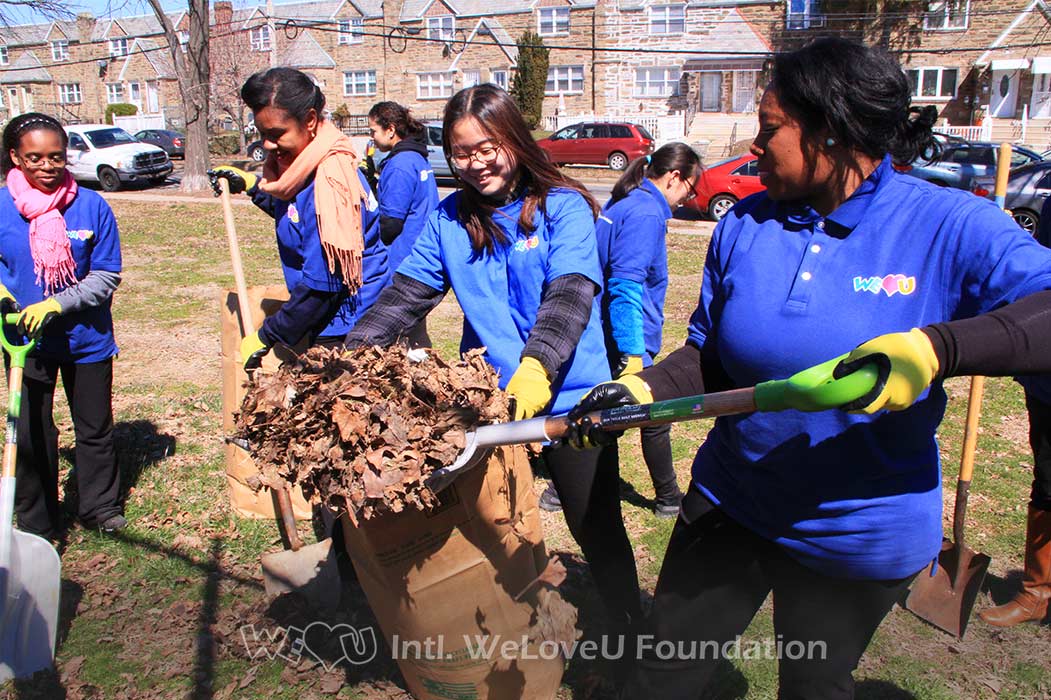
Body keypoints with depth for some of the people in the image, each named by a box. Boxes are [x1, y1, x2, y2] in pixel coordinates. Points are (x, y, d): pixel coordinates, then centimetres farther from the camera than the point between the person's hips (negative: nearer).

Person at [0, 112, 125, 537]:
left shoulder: (92, 206, -11)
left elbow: (106, 277, -9)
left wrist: (55, 305, -21)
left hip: (86, 339, 0)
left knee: (94, 429, 15)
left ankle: (101, 508, 35)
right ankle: (36, 525, 29)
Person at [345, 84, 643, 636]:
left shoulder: (562, 207, -9)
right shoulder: (450, 217, 4)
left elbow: (570, 294, -22)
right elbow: (406, 294, 1)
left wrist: (536, 366, -39)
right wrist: (353, 351, -13)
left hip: (568, 399, -4)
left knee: (596, 529, 8)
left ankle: (631, 634, 31)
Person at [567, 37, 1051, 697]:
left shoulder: (949, 227, -15)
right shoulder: (744, 225, -2)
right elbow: (709, 356, 2)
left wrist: (938, 346, -42)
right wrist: (643, 389, -16)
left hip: (860, 538, -2)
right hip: (730, 507, 3)